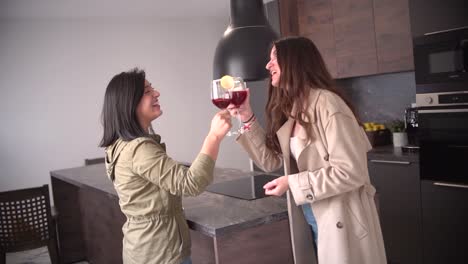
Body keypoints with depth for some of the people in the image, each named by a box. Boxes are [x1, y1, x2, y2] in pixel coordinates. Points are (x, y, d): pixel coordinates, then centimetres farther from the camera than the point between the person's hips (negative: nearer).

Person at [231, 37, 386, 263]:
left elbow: (351, 173, -23)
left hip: (340, 222, -7)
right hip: (309, 219, 8)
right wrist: (247, 118, -1)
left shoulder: (327, 103, -20)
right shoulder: (291, 110, 5)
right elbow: (271, 161, 6)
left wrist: (292, 183, -21)